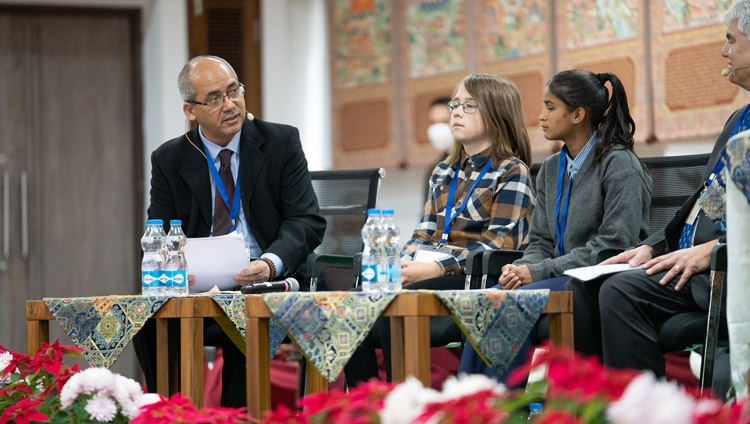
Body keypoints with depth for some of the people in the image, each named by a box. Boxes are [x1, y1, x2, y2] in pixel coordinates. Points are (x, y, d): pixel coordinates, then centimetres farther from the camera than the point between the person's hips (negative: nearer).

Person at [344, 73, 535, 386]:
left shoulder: (511, 172, 1)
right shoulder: (444, 172, 24)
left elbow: (500, 242, -10)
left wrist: (437, 268, -20)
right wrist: (403, 264, -1)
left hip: (475, 278, -7)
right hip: (427, 271, 7)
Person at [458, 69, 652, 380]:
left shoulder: (620, 164, -7)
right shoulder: (551, 169, 17)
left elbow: (614, 245, -16)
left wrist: (538, 272, -18)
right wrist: (520, 268, -9)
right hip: (563, 281, 7)